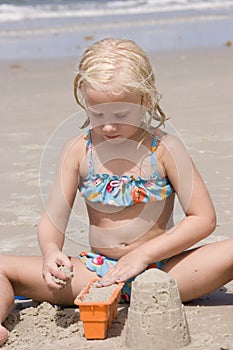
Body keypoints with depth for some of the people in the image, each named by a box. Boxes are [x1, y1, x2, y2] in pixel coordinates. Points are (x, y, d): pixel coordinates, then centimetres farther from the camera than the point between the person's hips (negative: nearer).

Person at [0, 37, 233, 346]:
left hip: (159, 269, -2)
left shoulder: (163, 148, -6)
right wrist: (50, 252, -25)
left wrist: (144, 254, -18)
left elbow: (204, 218, -9)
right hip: (97, 272, 2)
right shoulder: (78, 151, 0)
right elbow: (52, 219, 0)